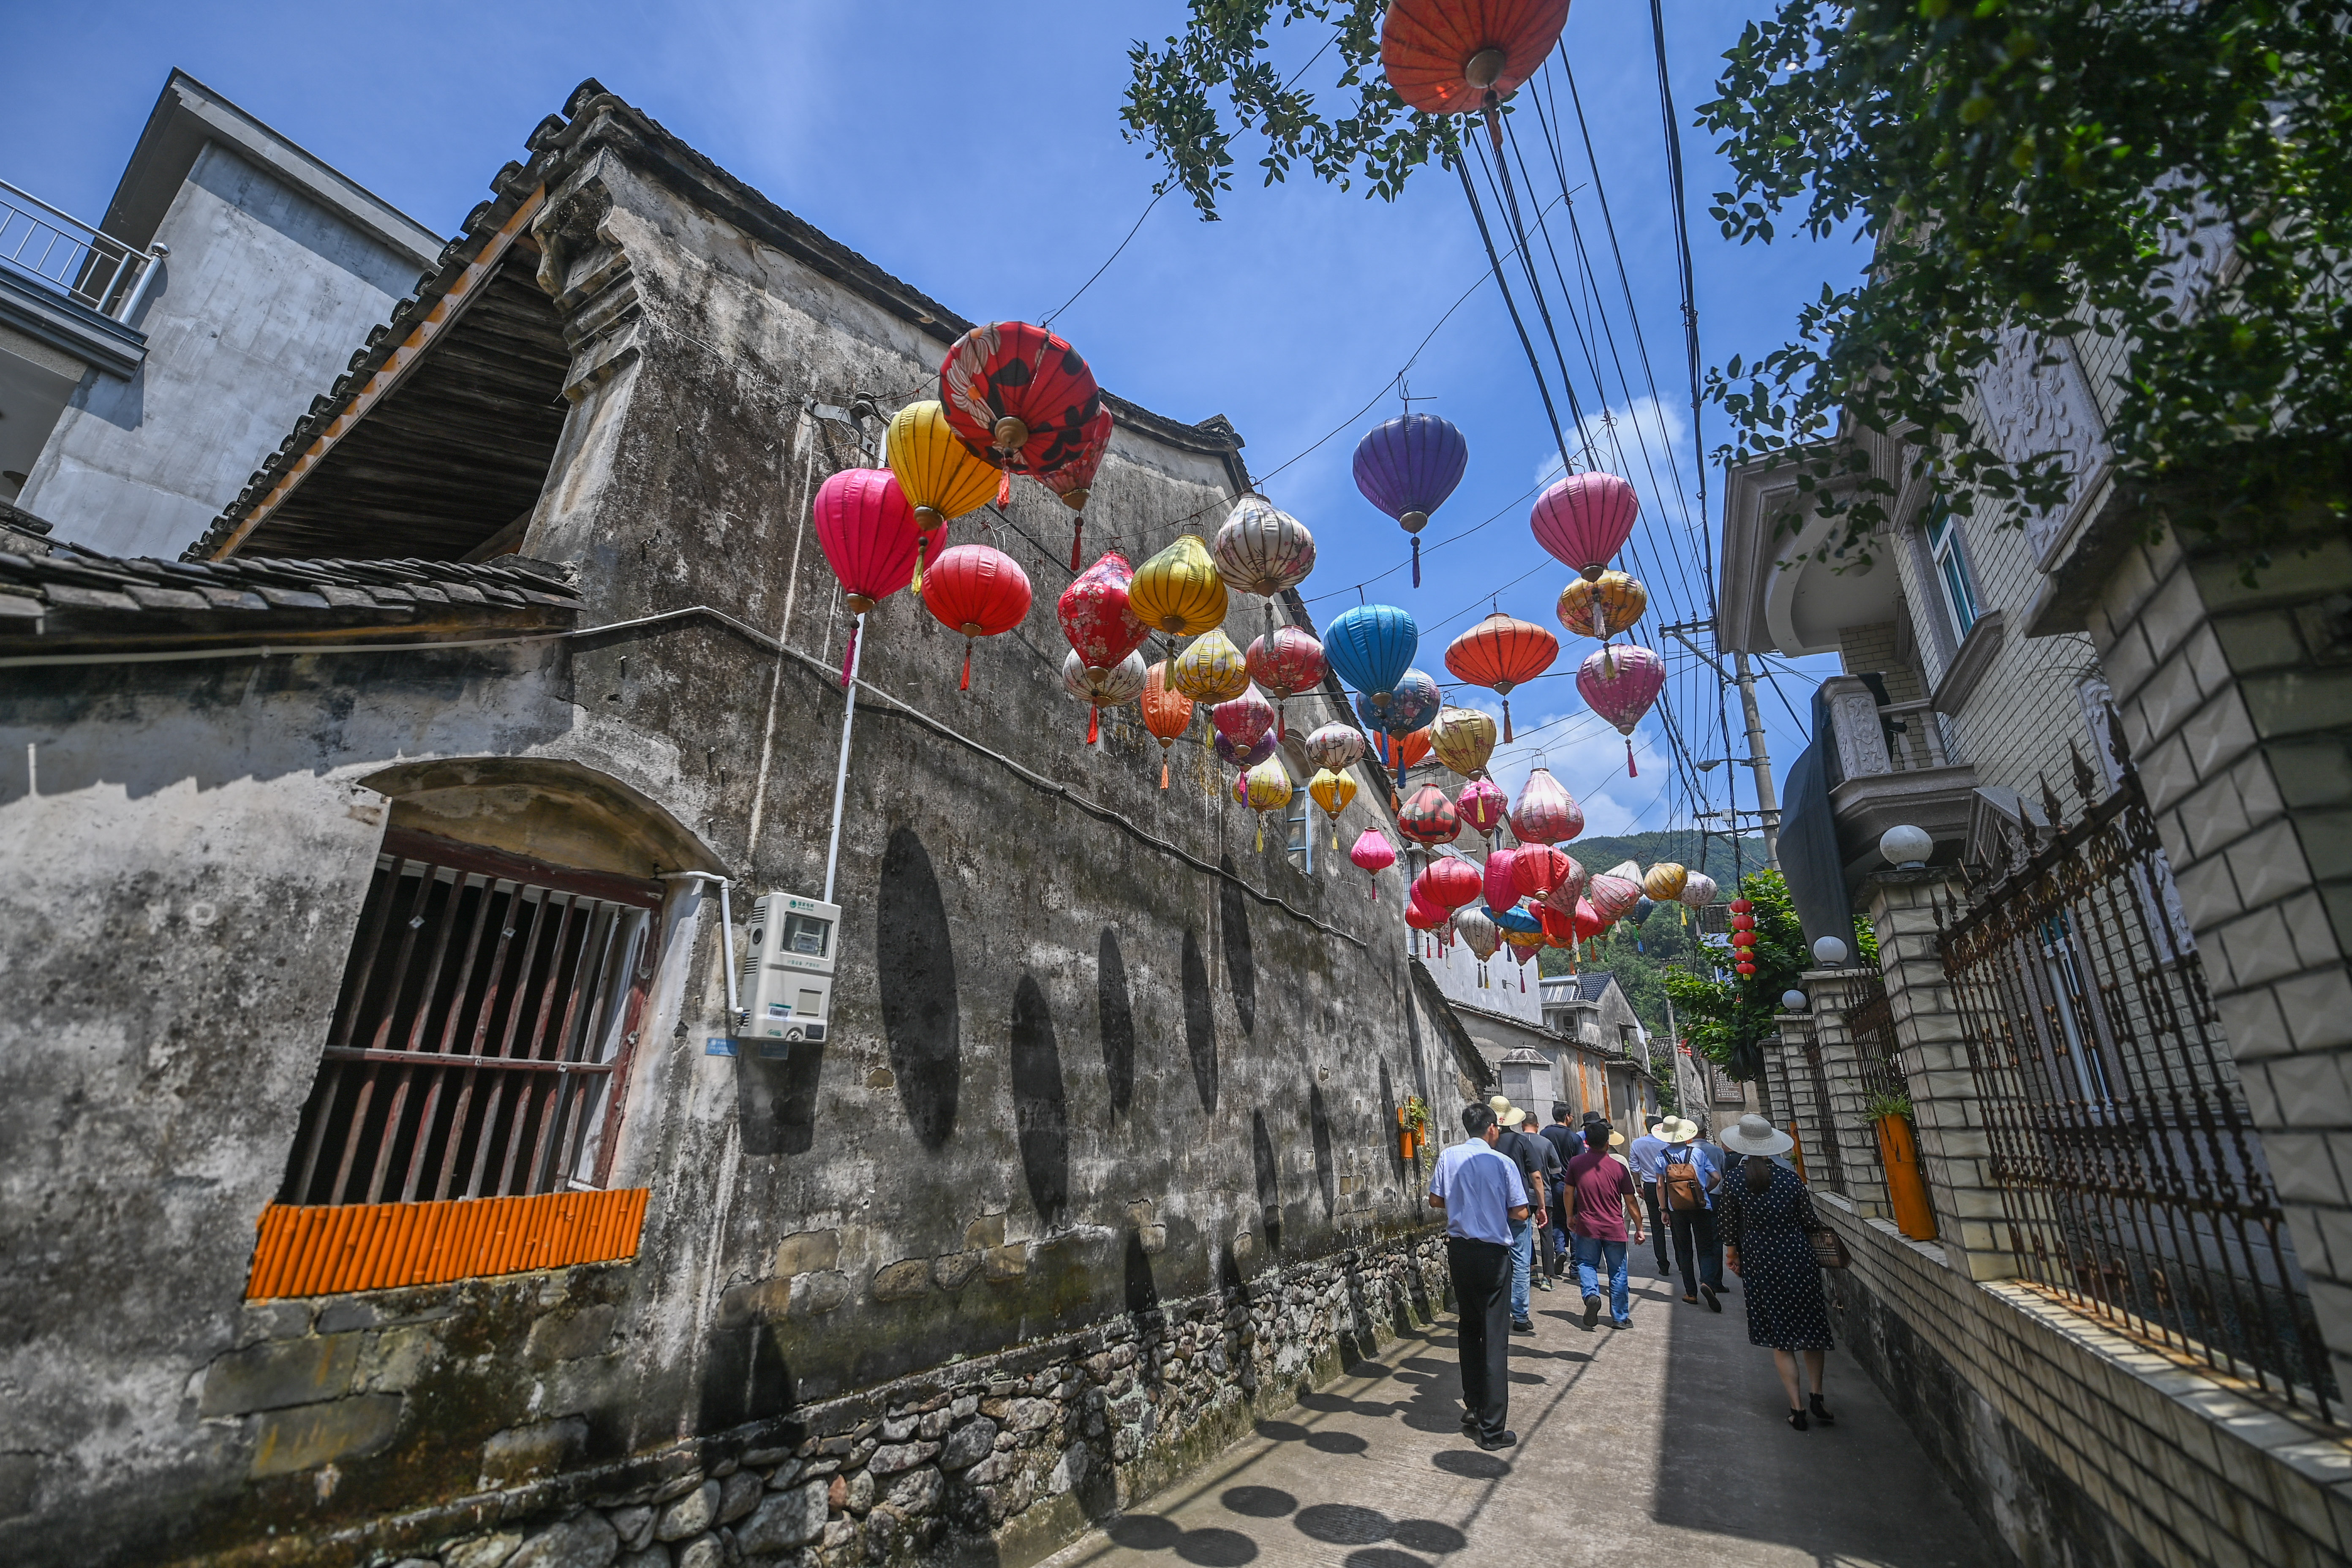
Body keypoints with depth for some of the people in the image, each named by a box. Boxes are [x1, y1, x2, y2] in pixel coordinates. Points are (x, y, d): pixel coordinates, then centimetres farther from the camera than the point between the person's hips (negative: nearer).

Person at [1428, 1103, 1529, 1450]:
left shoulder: (1449, 1157, -4)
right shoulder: (1502, 1163, -12)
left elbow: (1436, 1200, 2)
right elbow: (1520, 1213, -8)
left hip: (1459, 1249, 4)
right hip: (1492, 1253, -4)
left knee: (1468, 1328, 20)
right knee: (1495, 1338, 3)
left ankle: (1474, 1409, 29)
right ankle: (1492, 1428, 6)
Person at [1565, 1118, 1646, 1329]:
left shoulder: (1576, 1163, -4)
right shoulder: (1619, 1167, -8)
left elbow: (1569, 1192, 4)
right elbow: (1630, 1203, -3)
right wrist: (1639, 1228, 9)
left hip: (1587, 1227, 0)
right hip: (1615, 1229, 0)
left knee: (1586, 1264, 15)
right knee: (1618, 1272, 12)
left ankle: (1591, 1294, -10)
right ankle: (1621, 1318, 19)